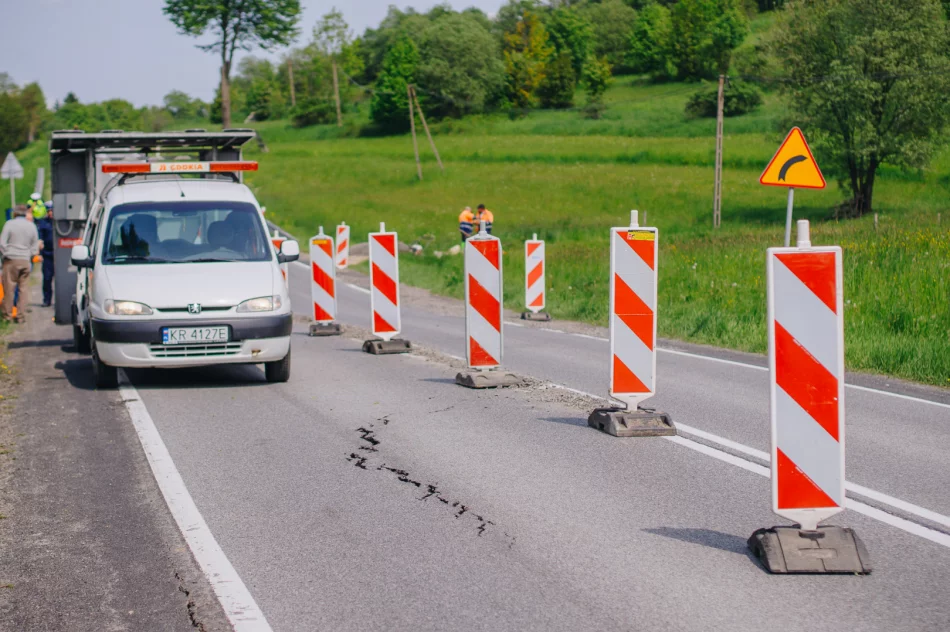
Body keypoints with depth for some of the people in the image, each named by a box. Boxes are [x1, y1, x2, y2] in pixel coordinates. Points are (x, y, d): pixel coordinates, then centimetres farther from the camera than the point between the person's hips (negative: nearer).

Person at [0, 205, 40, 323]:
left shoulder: (10, 224, -5)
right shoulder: (32, 226, 5)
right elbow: (35, 246, 8)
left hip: (11, 260, -3)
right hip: (25, 261, 3)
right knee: (24, 288, 6)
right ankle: (21, 315, 5)